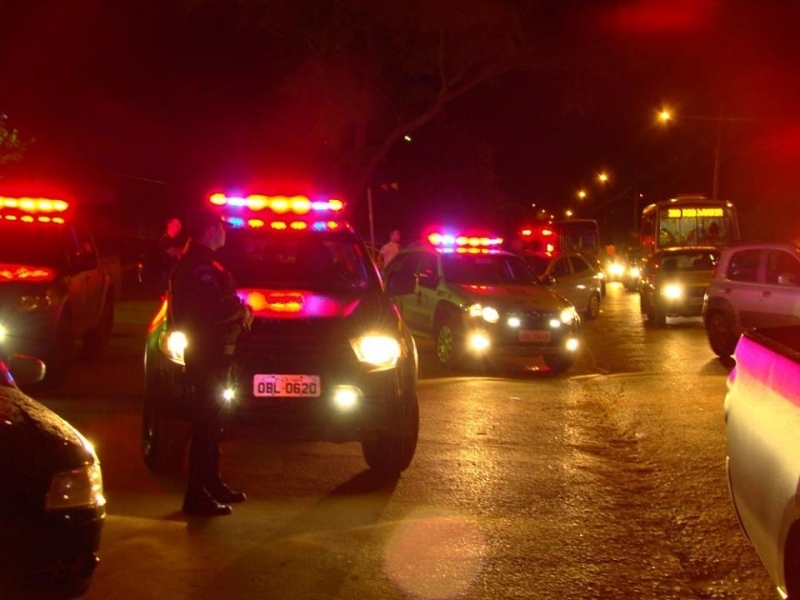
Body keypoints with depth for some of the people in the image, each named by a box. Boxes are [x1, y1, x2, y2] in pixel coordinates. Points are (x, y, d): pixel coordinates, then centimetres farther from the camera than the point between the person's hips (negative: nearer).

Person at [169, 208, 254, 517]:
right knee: (206, 422, -8)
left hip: (210, 352, 11)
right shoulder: (201, 266, -19)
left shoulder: (193, 262, 16)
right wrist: (243, 314, -10)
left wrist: (238, 312, 4)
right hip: (207, 354, -11)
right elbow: (217, 309, -28)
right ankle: (197, 495, -5)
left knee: (211, 420, 20)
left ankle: (212, 482, 31)